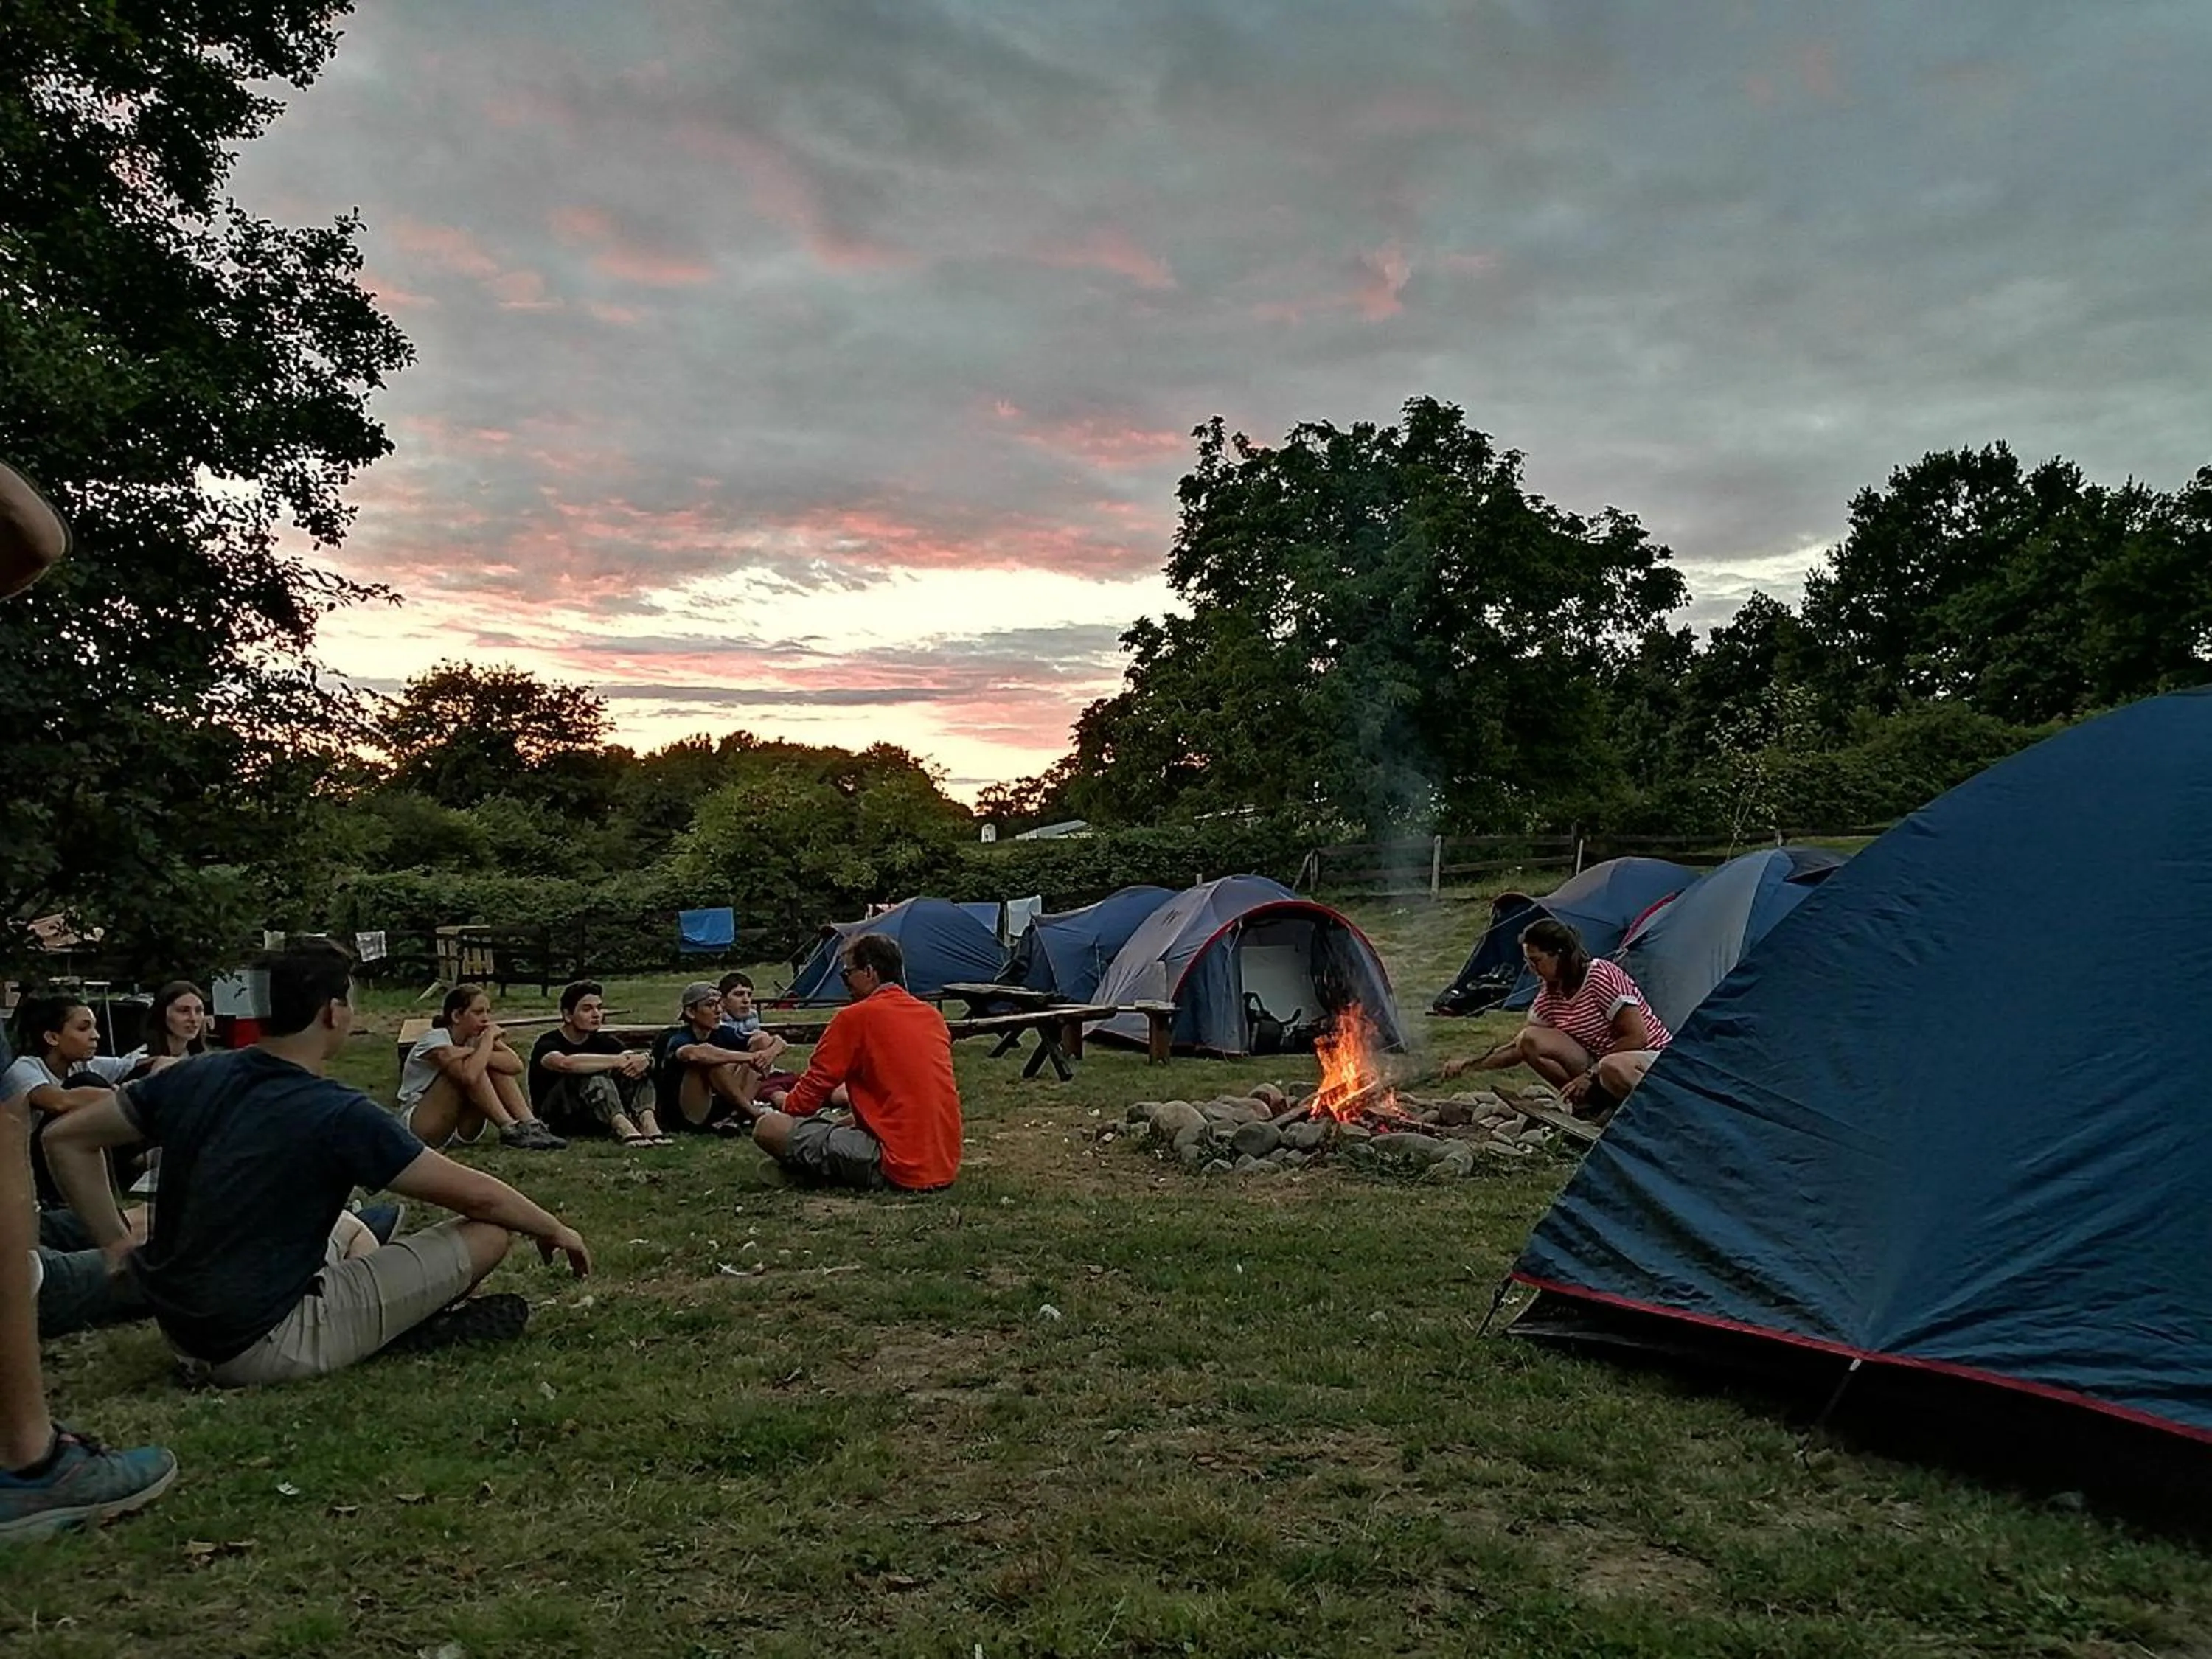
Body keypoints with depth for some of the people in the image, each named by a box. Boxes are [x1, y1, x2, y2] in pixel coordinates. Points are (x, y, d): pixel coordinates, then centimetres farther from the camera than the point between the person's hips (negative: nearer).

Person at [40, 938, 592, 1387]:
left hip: (184, 1333, 8)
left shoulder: (194, 1078, -1)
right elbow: (476, 1195, -12)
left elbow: (67, 1139, 10)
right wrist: (555, 1229, 5)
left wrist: (121, 1250, 11)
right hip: (265, 1347, -8)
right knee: (489, 1232, -8)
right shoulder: (338, 1115, -19)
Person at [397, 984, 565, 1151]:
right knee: (471, 1069, -28)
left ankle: (530, 1125, -24)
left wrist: (474, 1052, -26)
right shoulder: (435, 1040, -19)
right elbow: (468, 1075, -39)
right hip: (421, 1126, -6)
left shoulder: (474, 1037, 1)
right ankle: (510, 1130, -28)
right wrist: (488, 1038, -26)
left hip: (459, 1130, 6)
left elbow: (516, 1065, -17)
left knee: (497, 1066, -14)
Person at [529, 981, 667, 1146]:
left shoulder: (602, 1041, 8)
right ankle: (623, 1127, -55)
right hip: (557, 1116, -6)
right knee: (591, 1076, -32)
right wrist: (617, 1060, -36)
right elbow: (565, 1063, -35)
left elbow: (638, 1056, -7)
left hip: (594, 1119, 6)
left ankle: (647, 1122, -39)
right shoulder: (548, 1043, -10)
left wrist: (645, 1059, -33)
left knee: (635, 1066, -13)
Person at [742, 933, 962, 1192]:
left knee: (768, 1128, -8)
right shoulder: (932, 1015, 12)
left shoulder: (855, 1017, -8)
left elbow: (807, 1098, -3)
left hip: (901, 1171, -8)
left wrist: (784, 1103, 18)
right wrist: (845, 1093, 32)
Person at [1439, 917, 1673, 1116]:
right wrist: (1469, 1065, -1)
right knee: (1530, 1040, -12)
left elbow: (1636, 1038, -22)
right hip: (1600, 1061, 7)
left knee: (1613, 1068, -43)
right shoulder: (1550, 994, 2)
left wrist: (1591, 1074, -21)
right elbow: (1518, 1048, 9)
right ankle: (1592, 1105, -5)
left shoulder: (1602, 976, -20)